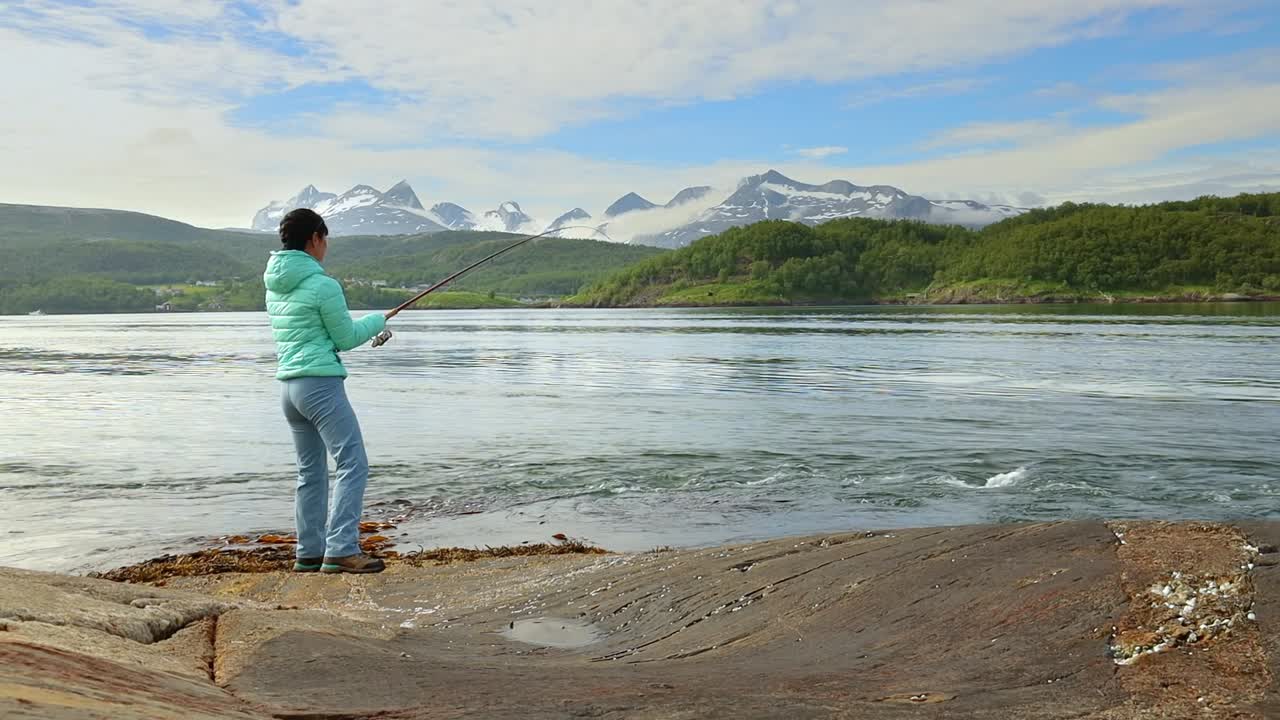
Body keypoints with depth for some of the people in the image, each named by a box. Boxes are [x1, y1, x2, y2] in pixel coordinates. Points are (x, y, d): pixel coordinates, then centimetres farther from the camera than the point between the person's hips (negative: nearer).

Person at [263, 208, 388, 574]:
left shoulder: (275, 286, 12)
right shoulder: (323, 285, -13)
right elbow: (345, 338, -6)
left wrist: (367, 328, 21)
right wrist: (378, 320, 12)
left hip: (289, 385, 9)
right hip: (321, 383, -9)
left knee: (311, 470, 15)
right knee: (353, 464, -6)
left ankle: (309, 553, 18)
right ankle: (341, 550, -11)